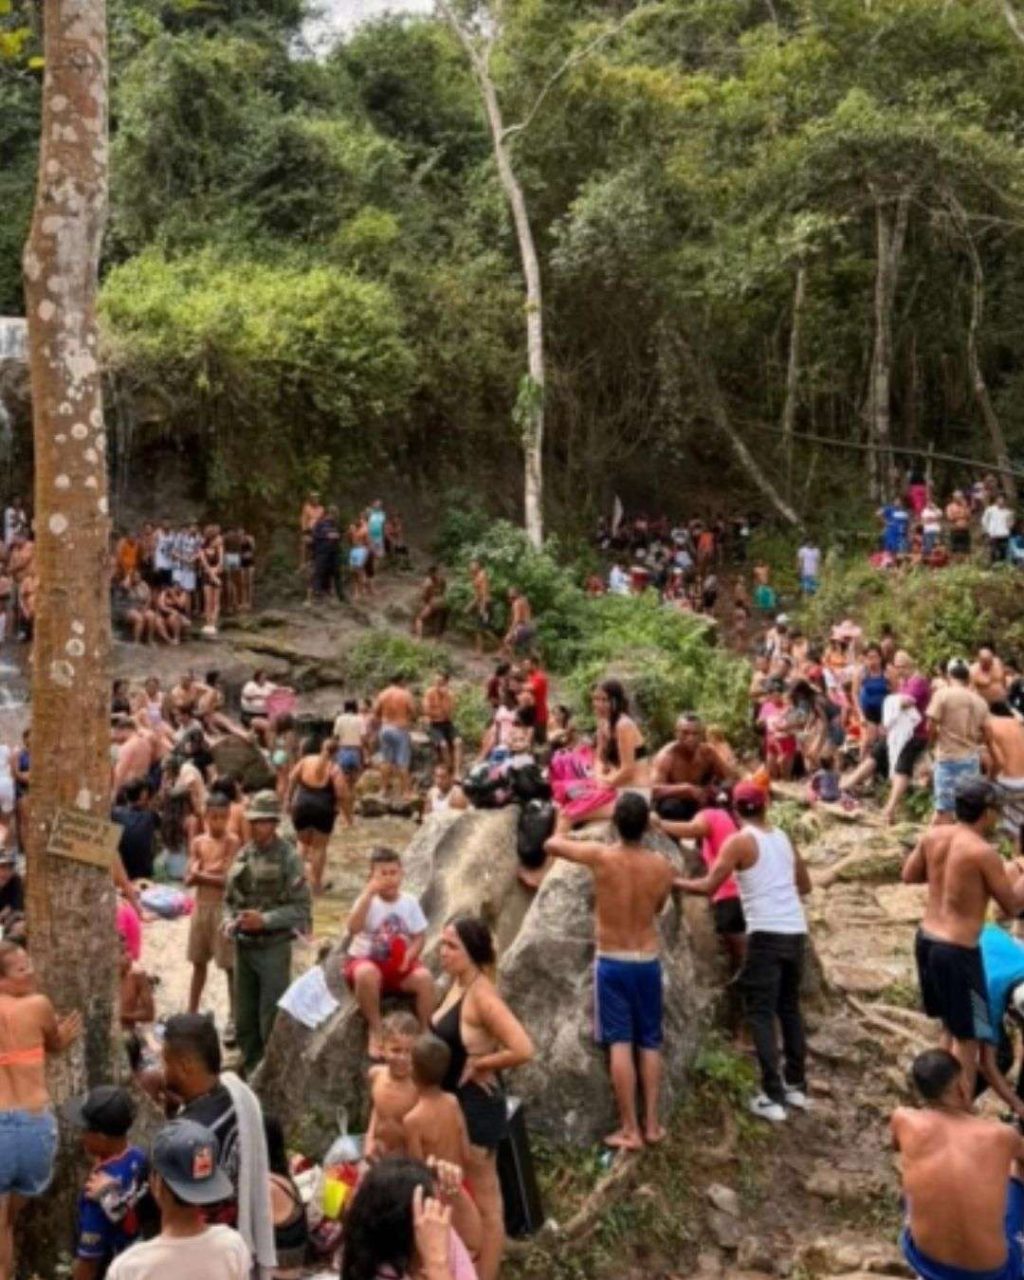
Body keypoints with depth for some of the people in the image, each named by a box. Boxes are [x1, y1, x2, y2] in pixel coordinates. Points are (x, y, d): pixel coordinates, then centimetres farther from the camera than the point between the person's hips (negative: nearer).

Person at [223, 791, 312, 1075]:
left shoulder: (288, 857, -8)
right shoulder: (243, 855, 7)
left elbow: (301, 908, -11)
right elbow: (229, 898, 16)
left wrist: (264, 920, -18)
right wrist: (232, 921, -2)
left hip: (274, 948, -5)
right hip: (244, 946, 6)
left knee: (271, 1020, -1)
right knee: (244, 1019, 14)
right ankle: (251, 1070, 28)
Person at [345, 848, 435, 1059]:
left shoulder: (409, 902, 0)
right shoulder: (367, 900, -9)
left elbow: (420, 936, 2)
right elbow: (353, 928, -27)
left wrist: (409, 955, -19)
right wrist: (369, 893, -30)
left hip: (399, 965, 2)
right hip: (365, 960, -2)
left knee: (424, 977, -28)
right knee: (367, 973, -38)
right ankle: (375, 1031, -19)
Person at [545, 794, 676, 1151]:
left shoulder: (600, 857, -16)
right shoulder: (662, 865, -9)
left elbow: (551, 845, 0)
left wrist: (563, 826, 20)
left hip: (612, 962, -2)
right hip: (648, 962, 2)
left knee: (620, 1044, 1)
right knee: (650, 1043, 13)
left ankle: (630, 1130, 4)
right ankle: (651, 1124, 18)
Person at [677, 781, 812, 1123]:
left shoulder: (739, 841, -5)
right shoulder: (784, 838, 14)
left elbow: (708, 887, -9)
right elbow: (804, 886, 23)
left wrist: (674, 881, 5)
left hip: (766, 934, -6)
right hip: (795, 931, 6)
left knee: (760, 1013, 0)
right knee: (789, 1008, 19)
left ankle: (772, 1097, -3)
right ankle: (796, 1086, 25)